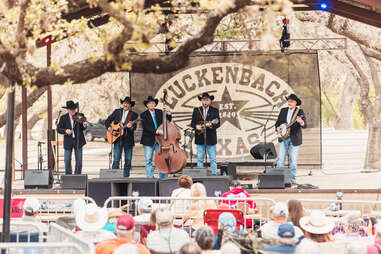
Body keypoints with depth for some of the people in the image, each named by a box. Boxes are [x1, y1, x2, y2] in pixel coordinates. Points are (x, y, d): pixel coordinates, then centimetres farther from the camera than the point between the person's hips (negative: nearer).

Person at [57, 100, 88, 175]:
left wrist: (84, 125, -21)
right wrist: (65, 131, -20)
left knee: (79, 161, 4)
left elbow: (82, 129, 1)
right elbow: (58, 129, -1)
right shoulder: (63, 118, -1)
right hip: (68, 142, -1)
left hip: (78, 141, 1)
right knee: (67, 161, 1)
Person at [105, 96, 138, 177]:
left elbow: (134, 127, -8)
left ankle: (126, 176, 11)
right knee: (116, 159, -6)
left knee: (128, 160, 3)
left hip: (128, 139, 0)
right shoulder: (117, 111, 10)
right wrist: (109, 128, -6)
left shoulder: (134, 115, 5)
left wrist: (131, 126, -30)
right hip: (117, 139, 0)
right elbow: (107, 121, 12)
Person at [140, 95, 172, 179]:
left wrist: (168, 113, -5)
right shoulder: (144, 115, -1)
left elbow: (168, 121, 12)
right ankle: (150, 177, 7)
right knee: (148, 160, 1)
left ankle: (163, 178, 2)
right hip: (148, 140, -2)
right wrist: (156, 131, -26)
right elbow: (146, 127, -13)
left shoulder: (160, 112, 11)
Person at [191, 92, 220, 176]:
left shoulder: (215, 111, 3)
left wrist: (211, 125, -23)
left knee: (213, 159, 0)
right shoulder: (196, 110, 8)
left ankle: (214, 174, 4)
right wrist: (196, 126, -13)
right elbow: (192, 123, 9)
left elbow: (218, 124, -3)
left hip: (211, 138, -2)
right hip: (200, 139, 2)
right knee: (200, 159, 4)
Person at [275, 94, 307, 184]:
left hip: (294, 139, -3)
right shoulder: (283, 110, 10)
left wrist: (301, 122, -36)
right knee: (280, 159, -2)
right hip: (283, 138, 3)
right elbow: (278, 122, 16)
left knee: (293, 159, 0)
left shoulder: (300, 111, -3)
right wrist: (277, 128, -6)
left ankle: (293, 178, 9)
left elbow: (305, 125, -13)